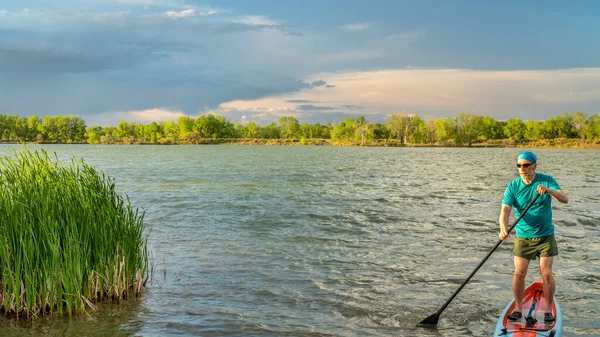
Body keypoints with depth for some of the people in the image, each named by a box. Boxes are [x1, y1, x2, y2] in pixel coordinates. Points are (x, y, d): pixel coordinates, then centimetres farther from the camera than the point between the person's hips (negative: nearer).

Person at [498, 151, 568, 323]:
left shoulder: (547, 180, -5)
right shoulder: (513, 186, -5)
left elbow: (565, 199, -17)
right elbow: (505, 209, -15)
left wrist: (548, 190, -37)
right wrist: (503, 228, -35)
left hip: (545, 236, -1)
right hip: (522, 237, 1)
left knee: (546, 273, -4)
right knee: (519, 273, -5)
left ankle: (548, 310, 11)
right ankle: (518, 308, 10)